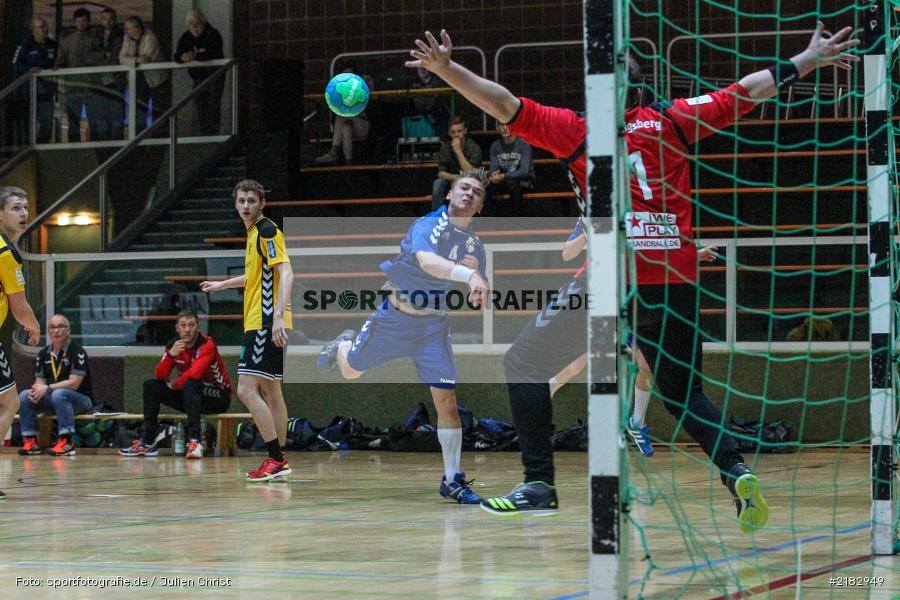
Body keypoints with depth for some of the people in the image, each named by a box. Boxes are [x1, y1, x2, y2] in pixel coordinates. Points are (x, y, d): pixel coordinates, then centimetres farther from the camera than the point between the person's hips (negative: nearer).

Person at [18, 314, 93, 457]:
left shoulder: (77, 352, -11)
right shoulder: (43, 354, 9)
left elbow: (74, 383, -17)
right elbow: (40, 381, 8)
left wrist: (47, 388, -23)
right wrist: (37, 389, -17)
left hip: (81, 399, -6)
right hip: (52, 400, 6)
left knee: (59, 394, -37)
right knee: (24, 396, -14)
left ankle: (66, 442, -37)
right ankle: (31, 441, -15)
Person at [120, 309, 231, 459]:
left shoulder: (206, 345, -19)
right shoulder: (173, 344, 0)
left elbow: (194, 374, -33)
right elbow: (159, 376, -7)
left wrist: (174, 384, -15)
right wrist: (170, 355, -23)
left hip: (219, 397, -7)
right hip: (190, 396, 7)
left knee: (190, 385, -36)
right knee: (150, 386, -3)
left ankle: (195, 440, -43)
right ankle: (147, 443, -6)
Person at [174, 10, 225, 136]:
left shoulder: (213, 34, -10)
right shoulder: (186, 38, 5)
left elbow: (215, 53, -26)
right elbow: (176, 57, -2)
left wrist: (196, 56, -38)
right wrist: (183, 58, -27)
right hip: (198, 77, 5)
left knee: (214, 106, -13)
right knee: (201, 106, 1)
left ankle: (214, 133, -12)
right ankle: (204, 134, 4)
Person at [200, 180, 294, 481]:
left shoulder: (267, 231, -11)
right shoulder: (254, 233, 18)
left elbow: (285, 273, -22)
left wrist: (278, 315, -32)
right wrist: (222, 284, 46)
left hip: (266, 323, -10)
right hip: (259, 323, 10)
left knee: (246, 389, -14)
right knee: (270, 392, 11)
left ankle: (276, 459, -14)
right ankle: (279, 461, 15)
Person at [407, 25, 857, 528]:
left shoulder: (578, 129, 8)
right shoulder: (673, 120, 14)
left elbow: (505, 105, 2)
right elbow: (750, 90, 20)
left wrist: (447, 69, 4)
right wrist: (810, 59, 29)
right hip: (676, 277, 3)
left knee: (526, 361, 10)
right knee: (683, 391, 17)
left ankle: (539, 484, 0)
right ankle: (735, 468, -10)